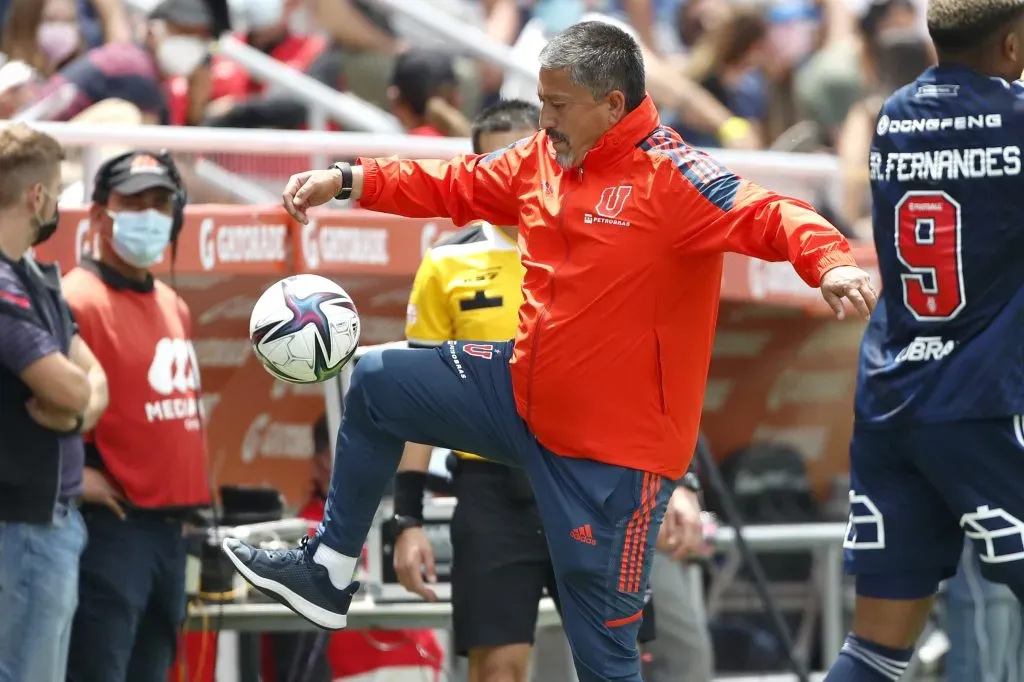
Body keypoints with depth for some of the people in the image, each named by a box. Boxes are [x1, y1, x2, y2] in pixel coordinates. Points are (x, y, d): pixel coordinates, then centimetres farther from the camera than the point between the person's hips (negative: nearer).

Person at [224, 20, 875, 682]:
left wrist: (829, 261, -53)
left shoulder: (670, 177, -21)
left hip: (615, 444, -8)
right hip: (526, 395, 8)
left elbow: (768, 217, -33)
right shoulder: (542, 159, 3)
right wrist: (346, 180, 10)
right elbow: (454, 184, 16)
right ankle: (328, 573, 28)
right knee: (378, 383, 16)